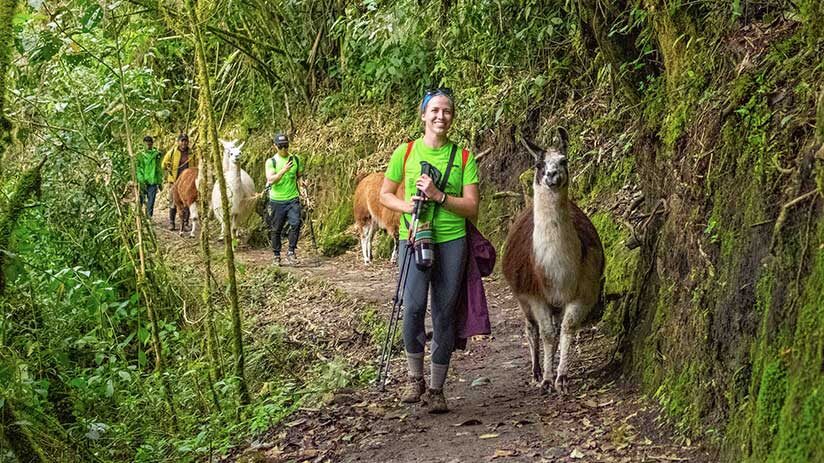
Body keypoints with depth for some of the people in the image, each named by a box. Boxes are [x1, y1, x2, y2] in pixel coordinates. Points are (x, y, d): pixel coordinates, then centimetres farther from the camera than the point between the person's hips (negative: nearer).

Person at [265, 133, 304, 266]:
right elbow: (270, 180, -18)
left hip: (293, 199, 2)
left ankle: (291, 252, -6)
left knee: (295, 224, -16)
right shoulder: (271, 162, -5)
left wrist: (289, 184, 9)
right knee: (276, 229, 6)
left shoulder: (295, 159, 5)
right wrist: (283, 170, -30)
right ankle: (276, 256, 19)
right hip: (277, 200, -1)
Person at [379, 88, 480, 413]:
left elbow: (472, 207, -1)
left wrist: (438, 196, -15)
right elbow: (385, 194, 11)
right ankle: (415, 377, 5)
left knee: (444, 314, 4)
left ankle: (437, 389, 16)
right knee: (413, 306, -17)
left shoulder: (463, 157, 3)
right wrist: (407, 206, -10)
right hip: (413, 238, -1)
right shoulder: (406, 152, 4)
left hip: (452, 241, 1)